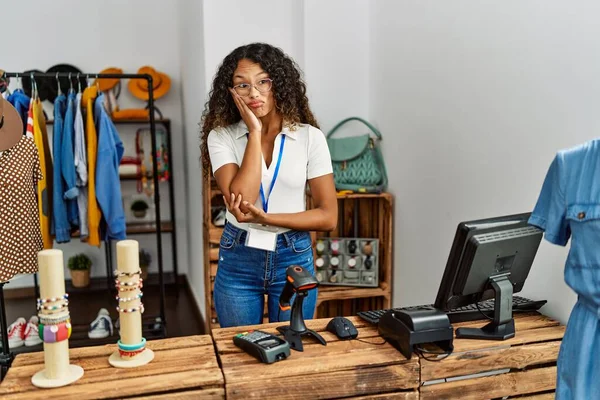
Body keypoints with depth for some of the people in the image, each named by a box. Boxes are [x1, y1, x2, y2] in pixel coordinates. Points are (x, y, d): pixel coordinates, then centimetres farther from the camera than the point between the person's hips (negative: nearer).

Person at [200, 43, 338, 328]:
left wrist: (265, 218, -19)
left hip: (294, 259, 0)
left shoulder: (310, 137, -6)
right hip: (237, 261, 0)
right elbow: (240, 200, -22)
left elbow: (328, 216, -8)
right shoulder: (221, 137, -6)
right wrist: (255, 131, -19)